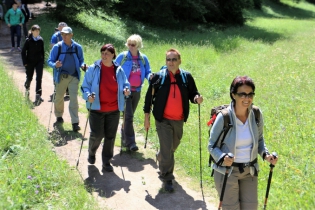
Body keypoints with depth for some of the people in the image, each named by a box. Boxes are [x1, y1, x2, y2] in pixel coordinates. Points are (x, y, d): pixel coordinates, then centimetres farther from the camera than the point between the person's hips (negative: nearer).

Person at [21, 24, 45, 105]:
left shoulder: (41, 40, 0)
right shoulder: (28, 40, -8)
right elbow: (23, 52, -3)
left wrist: (43, 61, 7)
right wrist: (25, 62, -8)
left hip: (39, 62, 1)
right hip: (30, 62, -1)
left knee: (39, 78, -9)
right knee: (29, 78, 14)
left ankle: (38, 95, -10)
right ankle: (27, 87, 48)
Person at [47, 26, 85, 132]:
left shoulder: (77, 47, 3)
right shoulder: (57, 47, -2)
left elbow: (81, 60, 15)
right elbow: (49, 61, 1)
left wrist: (82, 65, -8)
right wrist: (55, 65, -22)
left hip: (74, 77, 0)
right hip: (61, 76, 0)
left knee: (74, 99, -7)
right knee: (59, 97, 12)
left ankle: (75, 122, -4)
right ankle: (59, 116, 36)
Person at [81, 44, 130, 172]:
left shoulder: (119, 70, 3)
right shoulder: (93, 69, -5)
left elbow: (125, 84, 13)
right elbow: (85, 86, -1)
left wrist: (126, 90, -9)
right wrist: (88, 95, -20)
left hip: (114, 110, 3)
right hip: (97, 108, -3)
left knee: (110, 137, 7)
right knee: (97, 135, -1)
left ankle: (106, 162, 21)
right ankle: (91, 153, 32)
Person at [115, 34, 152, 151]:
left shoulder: (143, 58, 5)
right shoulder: (122, 57, -5)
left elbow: (148, 72, 10)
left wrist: (150, 77, -13)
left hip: (137, 90, 4)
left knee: (130, 115, 14)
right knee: (128, 115, -10)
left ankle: (124, 137, 30)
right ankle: (130, 142, -6)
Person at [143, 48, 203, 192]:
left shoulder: (186, 77, 0)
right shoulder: (158, 77, -6)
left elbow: (192, 94, 6)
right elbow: (149, 96, -2)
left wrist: (197, 98, -18)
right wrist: (147, 116, -3)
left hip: (179, 120, 4)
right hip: (163, 120, -4)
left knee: (173, 147, 22)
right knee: (167, 149, -7)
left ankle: (160, 157, 54)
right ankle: (167, 179, 5)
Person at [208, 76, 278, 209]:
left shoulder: (256, 114, -7)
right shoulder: (223, 117, -20)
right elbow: (212, 146, -11)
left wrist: (265, 154, -8)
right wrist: (222, 158, -30)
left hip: (250, 171, 4)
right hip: (226, 171, -4)